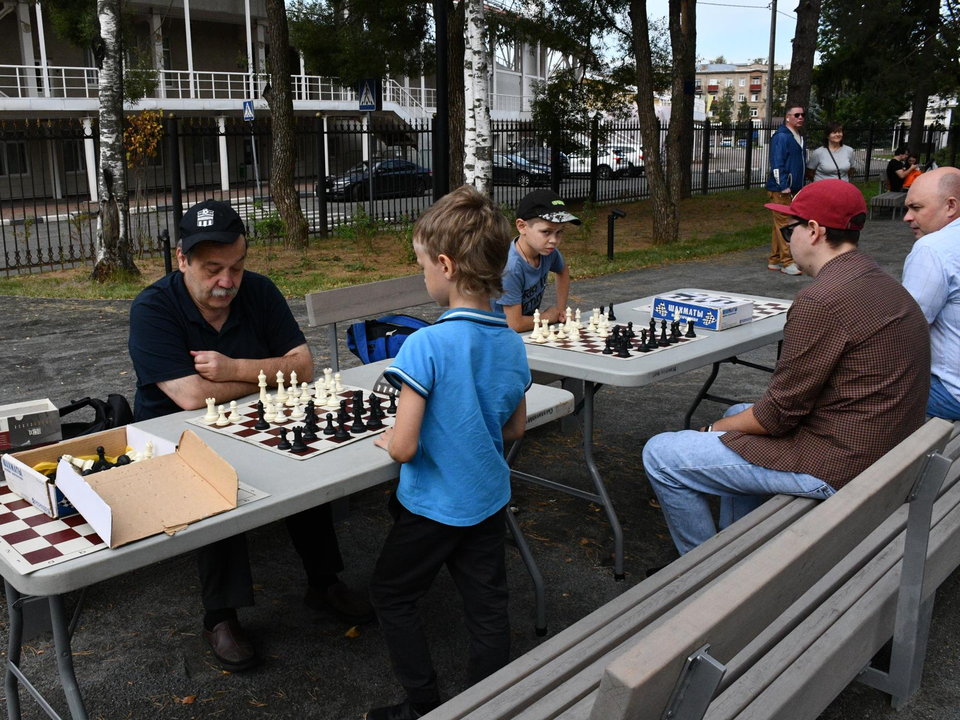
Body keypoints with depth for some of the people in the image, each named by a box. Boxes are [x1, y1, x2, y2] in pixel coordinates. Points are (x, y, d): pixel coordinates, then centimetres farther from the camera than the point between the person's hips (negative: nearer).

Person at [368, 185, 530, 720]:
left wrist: (387, 439, -4)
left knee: (392, 596, 17)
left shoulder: (427, 345, -26)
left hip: (433, 505, -5)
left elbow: (403, 446, -25)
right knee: (488, 607, 17)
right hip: (489, 499, 6)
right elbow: (515, 429, 7)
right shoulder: (511, 342, -5)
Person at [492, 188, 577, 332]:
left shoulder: (548, 251, -7)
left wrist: (561, 309, 8)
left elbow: (563, 272, 18)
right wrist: (547, 317, -9)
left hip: (531, 328, 6)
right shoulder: (510, 267, -28)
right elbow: (515, 324, -25)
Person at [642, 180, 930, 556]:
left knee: (660, 456, -6)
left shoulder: (821, 301, -23)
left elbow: (779, 414, -19)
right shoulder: (881, 283, 9)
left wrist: (714, 429, -1)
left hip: (832, 467, -11)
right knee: (738, 413, 32)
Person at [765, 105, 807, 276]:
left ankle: (774, 261, 18)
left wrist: (800, 187, 21)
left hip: (794, 189, 9)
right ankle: (787, 263, -6)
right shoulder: (781, 137, -11)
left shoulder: (799, 137, 19)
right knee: (784, 224, -8)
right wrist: (784, 186, -22)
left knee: (780, 225, 12)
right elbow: (776, 164, -18)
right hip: (780, 190, -9)